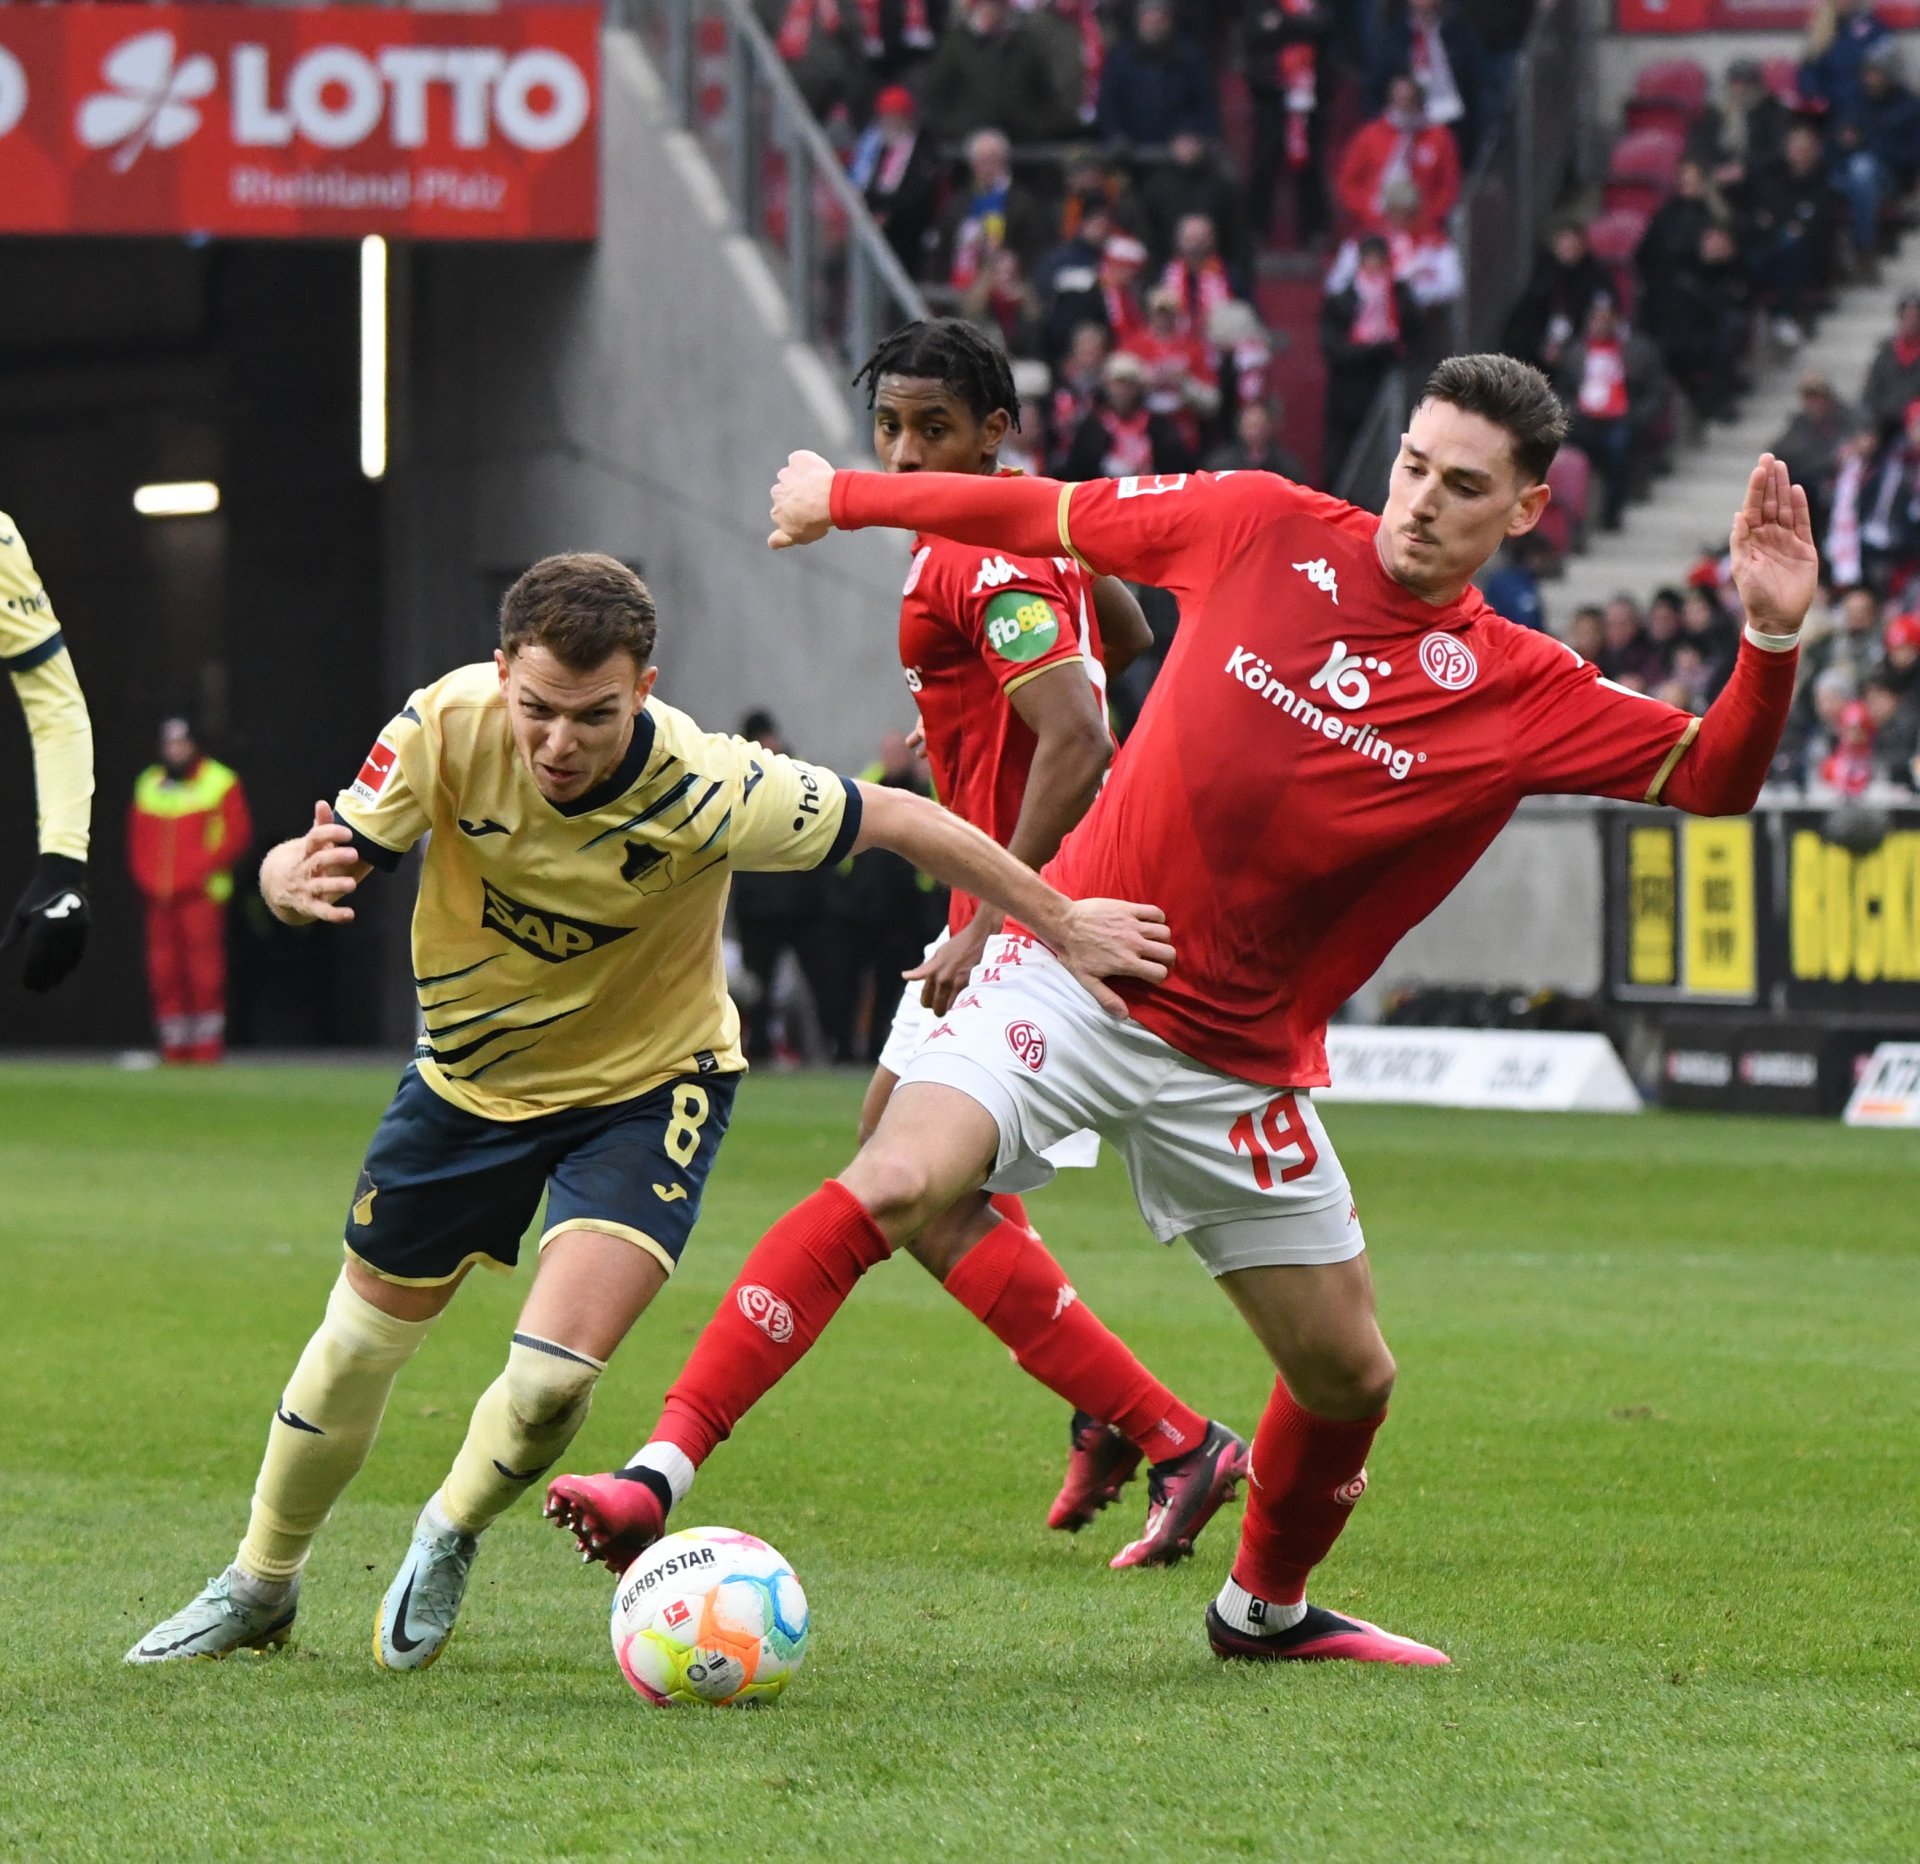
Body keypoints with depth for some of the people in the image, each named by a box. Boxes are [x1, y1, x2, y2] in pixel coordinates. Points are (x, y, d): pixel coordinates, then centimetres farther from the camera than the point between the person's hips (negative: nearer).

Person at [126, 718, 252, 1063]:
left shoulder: (220, 782, 3)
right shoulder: (148, 785, 17)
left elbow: (238, 834, -1)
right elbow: (137, 841, 19)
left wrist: (203, 869, -11)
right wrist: (148, 881, 4)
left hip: (201, 894, -5)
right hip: (159, 898, 5)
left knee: (204, 971, -10)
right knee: (163, 970, 1)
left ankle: (207, 1047, -9)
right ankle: (174, 1050, 6)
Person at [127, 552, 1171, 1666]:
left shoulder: (707, 791, -33)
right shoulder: (449, 726, -26)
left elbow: (899, 820, -20)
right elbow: (328, 862, -18)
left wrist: (1063, 923, -13)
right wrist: (296, 880, -43)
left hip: (647, 1087, -3)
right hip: (471, 1075, 3)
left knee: (555, 1373, -21)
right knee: (361, 1344, 14)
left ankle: (451, 1540, 13)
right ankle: (261, 1588, 40)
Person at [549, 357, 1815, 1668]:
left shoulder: (1521, 694, -4)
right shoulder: (1264, 528, -4)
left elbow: (1714, 778, -7)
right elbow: (1050, 516, 8)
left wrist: (1772, 637, -25)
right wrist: (843, 498, 17)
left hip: (1239, 1058, 2)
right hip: (1077, 968, -2)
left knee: (1349, 1376, 9)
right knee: (893, 1184, -26)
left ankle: (1268, 1605, 38)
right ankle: (661, 1473, -28)